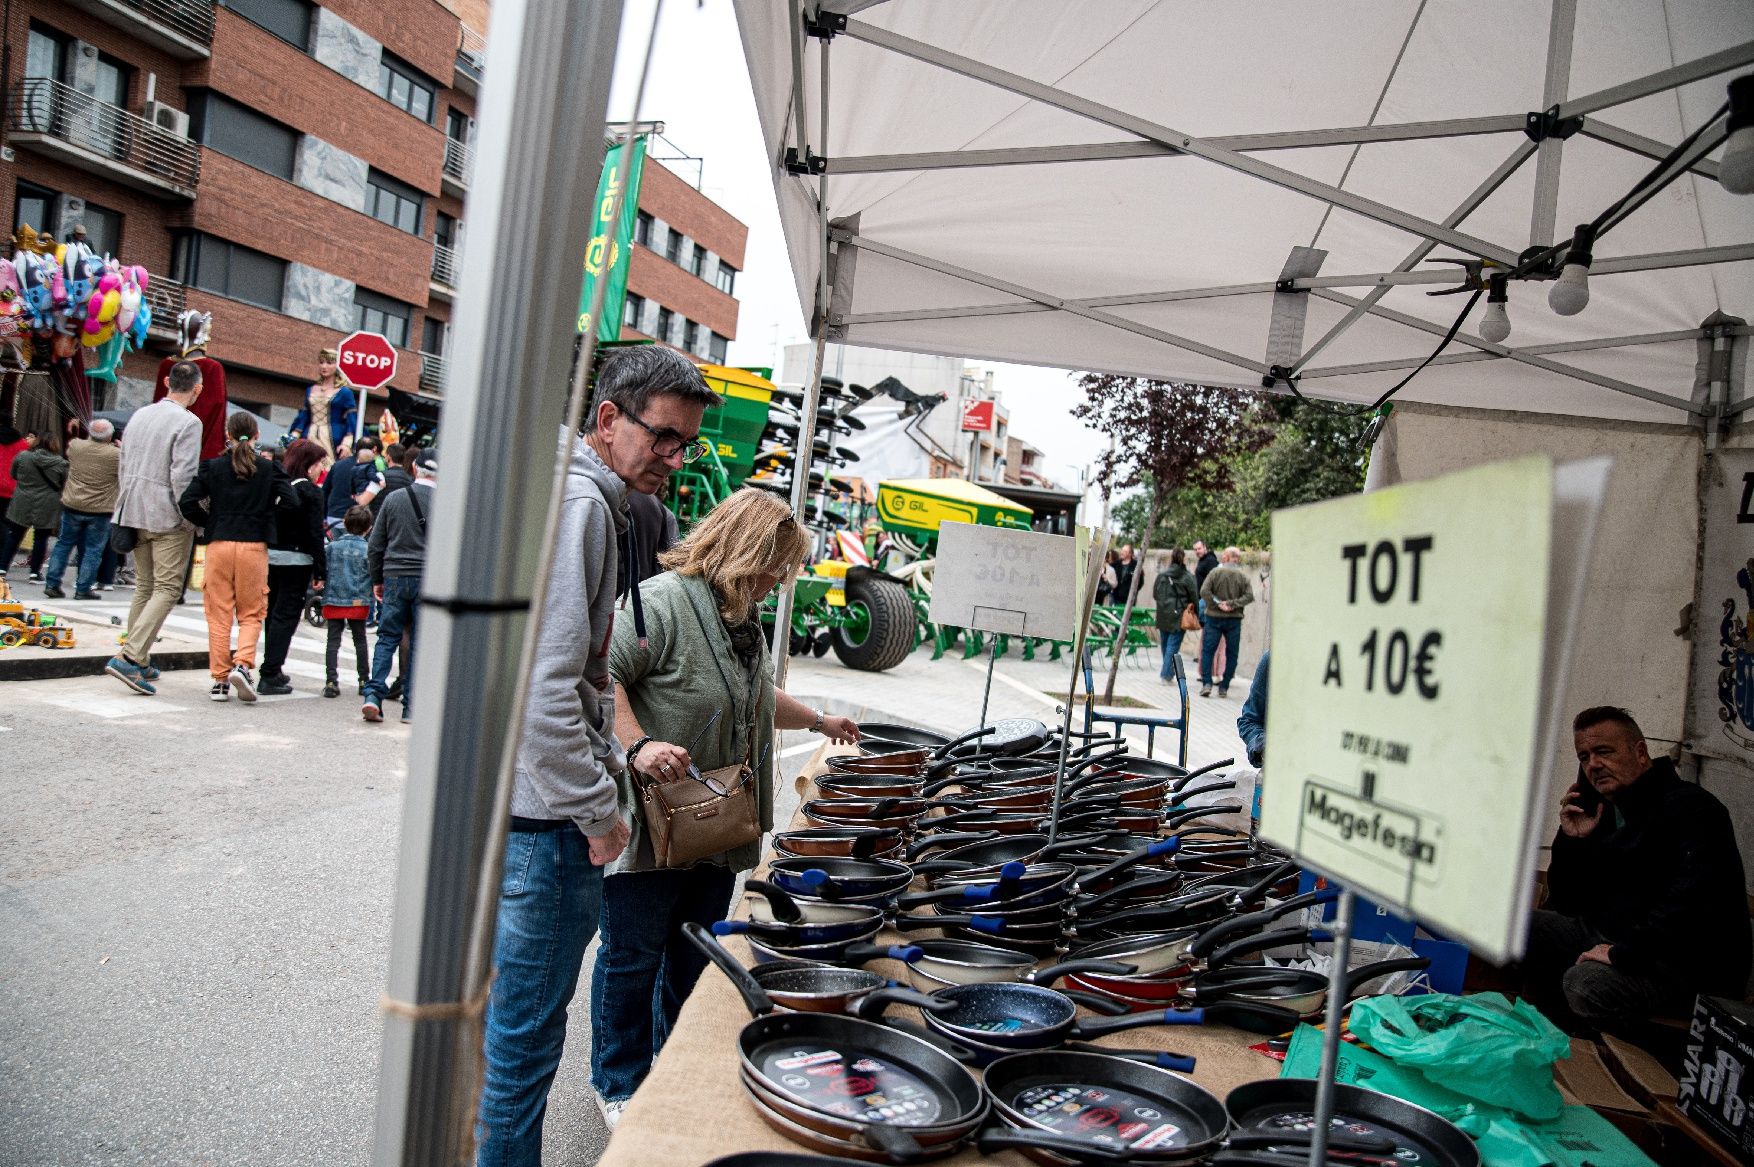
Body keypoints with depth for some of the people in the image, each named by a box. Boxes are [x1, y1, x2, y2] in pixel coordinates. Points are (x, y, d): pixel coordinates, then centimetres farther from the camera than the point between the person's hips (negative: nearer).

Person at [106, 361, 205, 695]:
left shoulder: (140, 415, 13)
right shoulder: (188, 422, -12)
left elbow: (124, 465, 18)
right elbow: (183, 476, -18)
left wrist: (126, 507, 24)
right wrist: (191, 518, -11)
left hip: (135, 513, 8)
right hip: (168, 517, -8)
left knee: (144, 588, 16)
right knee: (167, 589, -4)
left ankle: (139, 662, 20)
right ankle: (129, 657, -15)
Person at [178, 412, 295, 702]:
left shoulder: (212, 467, 3)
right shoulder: (269, 469, 1)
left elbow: (186, 504, -4)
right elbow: (291, 504, -9)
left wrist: (209, 523, 11)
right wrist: (263, 516, 7)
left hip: (219, 545, 1)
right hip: (254, 546, -1)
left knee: (219, 616, 7)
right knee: (251, 614, 9)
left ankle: (220, 680, 9)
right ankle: (242, 664, -12)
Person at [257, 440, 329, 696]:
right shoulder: (310, 491, -10)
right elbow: (315, 534, -11)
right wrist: (321, 570, -7)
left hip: (269, 557, 6)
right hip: (296, 560, -6)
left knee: (274, 614, 17)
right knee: (287, 615, -1)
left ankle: (274, 670, 26)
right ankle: (269, 675, -5)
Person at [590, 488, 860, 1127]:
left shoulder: (741, 616, 14)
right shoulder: (663, 601, -18)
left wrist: (819, 721, 33)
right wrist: (636, 745, -34)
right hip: (650, 827, -8)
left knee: (695, 957, 18)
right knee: (632, 957, 7)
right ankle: (619, 1087, 24)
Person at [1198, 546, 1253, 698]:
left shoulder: (1216, 571, -5)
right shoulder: (1243, 576, 0)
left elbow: (1204, 591, -13)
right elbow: (1249, 596, -8)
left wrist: (1217, 604, -9)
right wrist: (1233, 604, -10)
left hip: (1214, 617, -1)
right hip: (1234, 619, 1)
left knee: (1207, 651, 6)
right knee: (1231, 654, 9)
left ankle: (1206, 683, -4)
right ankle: (1224, 687, 9)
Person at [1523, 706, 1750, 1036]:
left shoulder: (1691, 807, -12)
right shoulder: (1604, 813, 12)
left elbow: (1694, 902, -29)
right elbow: (1565, 906, 14)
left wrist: (1625, 954, -29)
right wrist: (1570, 842, -2)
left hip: (1688, 967, -8)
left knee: (1585, 983, -34)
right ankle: (1567, 1034, 4)